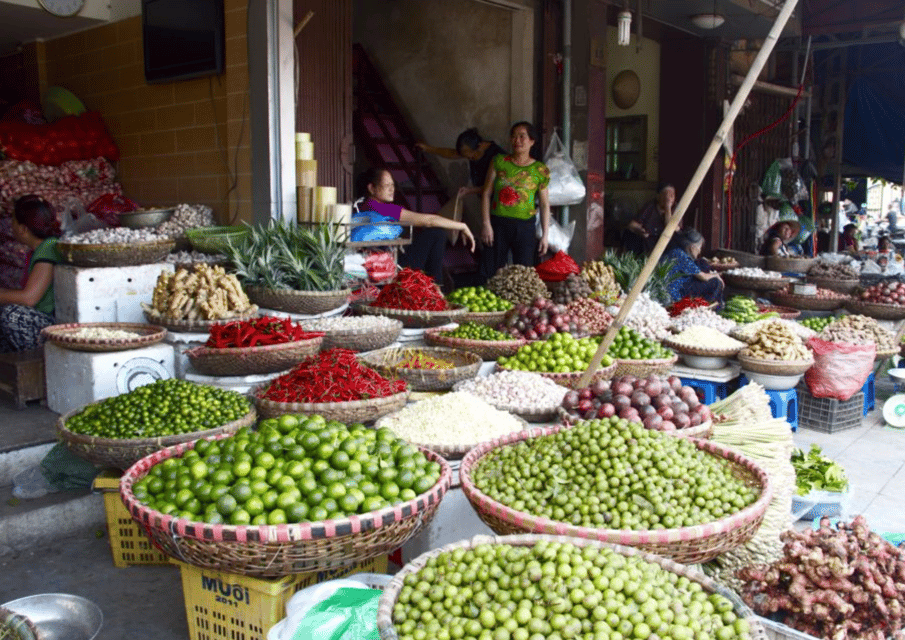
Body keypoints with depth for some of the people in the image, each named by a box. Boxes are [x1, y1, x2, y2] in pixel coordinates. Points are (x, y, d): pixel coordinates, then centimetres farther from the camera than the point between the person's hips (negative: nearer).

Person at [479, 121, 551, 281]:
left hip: (525, 227, 0)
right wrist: (486, 224, -5)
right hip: (497, 224, 1)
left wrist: (545, 235, 3)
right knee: (491, 275, 0)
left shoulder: (540, 170, 4)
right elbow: (486, 193, 4)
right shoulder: (499, 162, 5)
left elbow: (544, 204, 7)